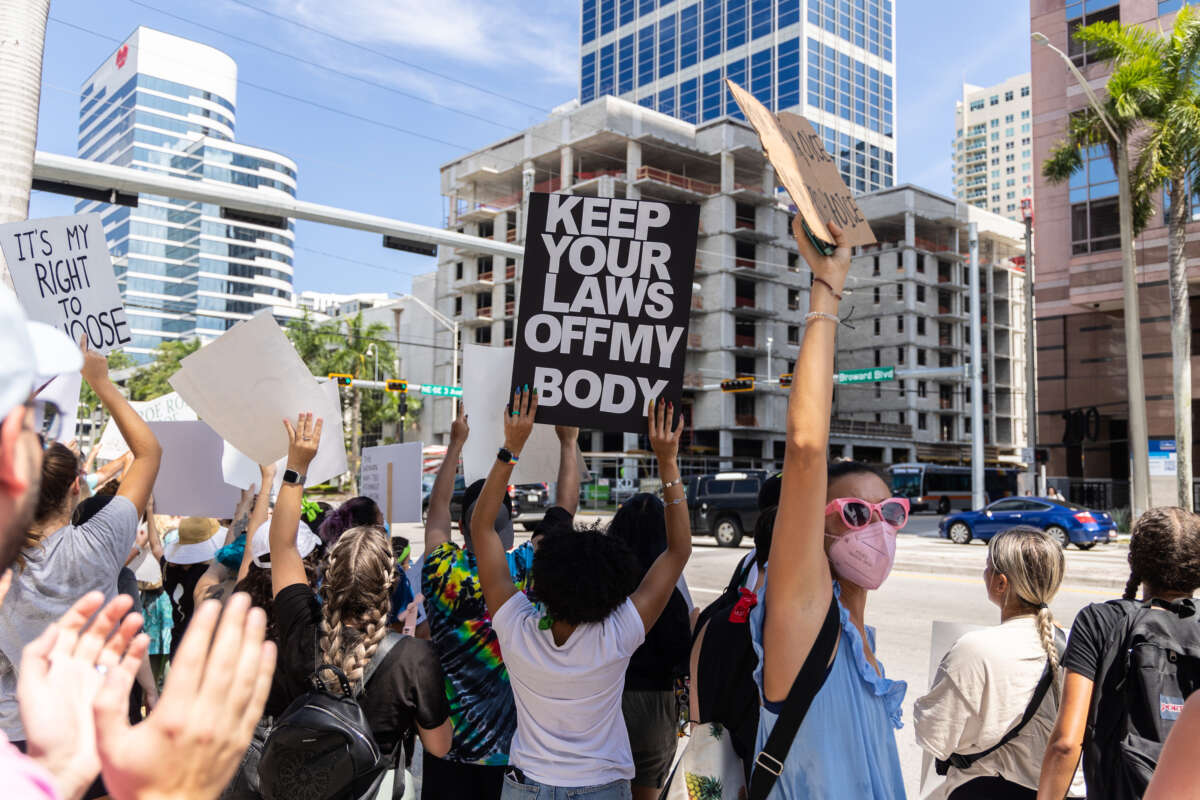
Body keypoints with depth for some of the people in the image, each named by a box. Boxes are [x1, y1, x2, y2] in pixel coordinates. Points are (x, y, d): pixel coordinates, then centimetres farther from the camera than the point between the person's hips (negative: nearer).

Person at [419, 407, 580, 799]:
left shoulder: (442, 570, -11)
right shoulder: (532, 568, -15)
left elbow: (437, 507, 7)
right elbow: (564, 508, 0)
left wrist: (456, 443, 16)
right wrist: (568, 443, 10)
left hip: (448, 742, 1)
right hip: (515, 748, -1)